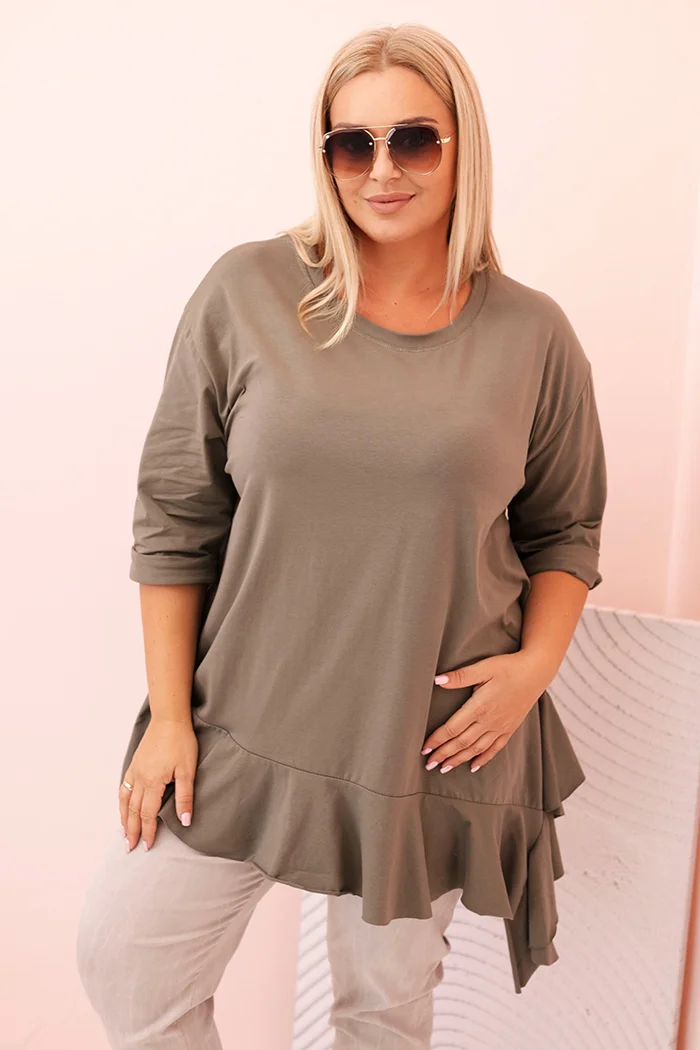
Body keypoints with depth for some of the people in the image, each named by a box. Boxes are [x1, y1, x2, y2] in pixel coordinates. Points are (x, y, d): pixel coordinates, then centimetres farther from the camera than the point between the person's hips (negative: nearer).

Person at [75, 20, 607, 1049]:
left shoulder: (533, 335, -3)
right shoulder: (247, 292, -6)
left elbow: (566, 527, 8)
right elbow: (175, 514, -3)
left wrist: (537, 663, -9)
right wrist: (169, 715, -3)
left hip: (437, 743, 0)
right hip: (250, 725, 1)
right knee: (125, 963, 12)